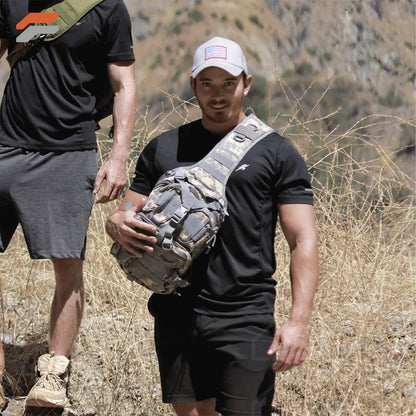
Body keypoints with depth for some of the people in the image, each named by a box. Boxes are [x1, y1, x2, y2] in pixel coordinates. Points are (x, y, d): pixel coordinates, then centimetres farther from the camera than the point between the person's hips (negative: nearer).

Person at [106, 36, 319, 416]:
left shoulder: (275, 152, 4)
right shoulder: (164, 148, 14)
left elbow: (303, 241, -1)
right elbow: (126, 212, 17)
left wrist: (299, 320, -13)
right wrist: (119, 226, -10)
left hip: (246, 317, -3)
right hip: (176, 312, 3)